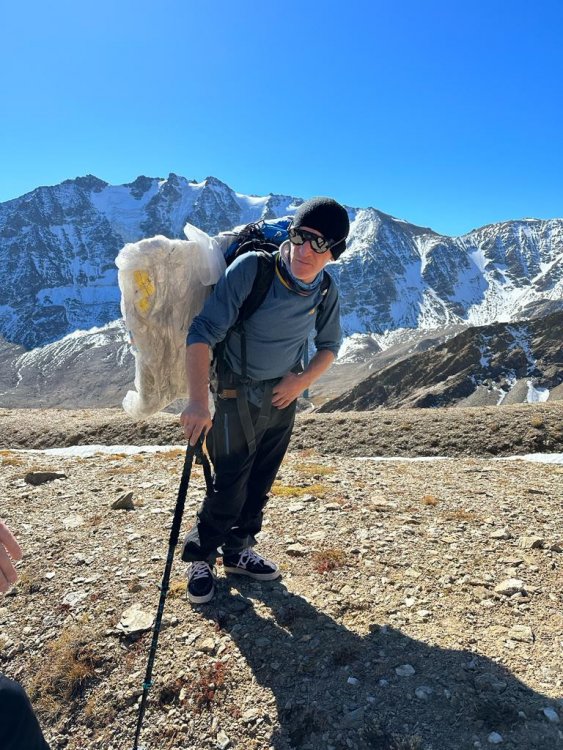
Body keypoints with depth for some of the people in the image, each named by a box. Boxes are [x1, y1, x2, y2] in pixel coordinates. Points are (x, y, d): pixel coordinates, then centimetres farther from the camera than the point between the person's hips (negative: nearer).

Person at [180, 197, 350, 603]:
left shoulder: (327, 292, -7)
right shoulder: (250, 268, -24)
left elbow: (329, 345, 10)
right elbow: (203, 332, -26)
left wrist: (302, 381, -8)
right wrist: (199, 402, -34)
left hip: (284, 395, 5)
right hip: (238, 394, -5)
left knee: (260, 483, 15)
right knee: (230, 486, -2)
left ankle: (238, 552, 37)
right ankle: (201, 559, 24)